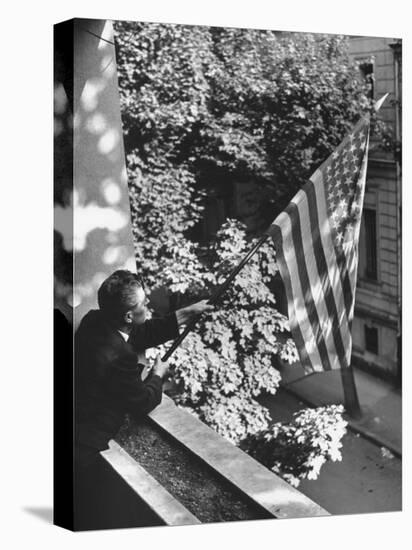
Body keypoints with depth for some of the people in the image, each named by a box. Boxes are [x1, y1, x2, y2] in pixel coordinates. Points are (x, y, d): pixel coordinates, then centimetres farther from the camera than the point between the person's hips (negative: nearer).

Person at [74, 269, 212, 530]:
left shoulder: (95, 322, -4)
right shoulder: (116, 356, -30)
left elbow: (141, 334, 13)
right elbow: (143, 403, -13)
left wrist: (188, 313, 16)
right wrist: (158, 375, 7)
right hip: (85, 450, -9)